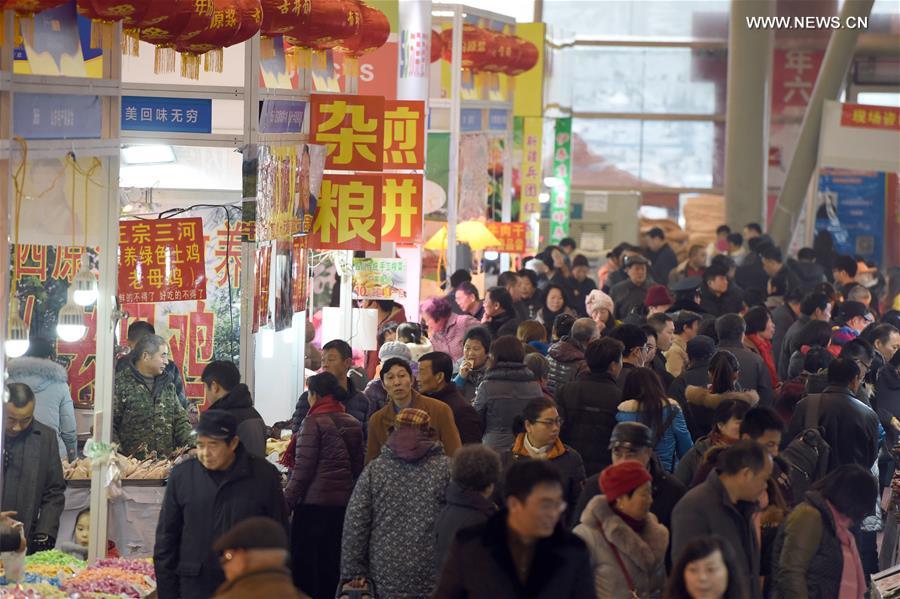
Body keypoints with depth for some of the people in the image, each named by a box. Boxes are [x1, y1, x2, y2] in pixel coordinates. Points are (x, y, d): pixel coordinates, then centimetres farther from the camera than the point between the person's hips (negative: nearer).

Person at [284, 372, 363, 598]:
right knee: (332, 562, 12)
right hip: (344, 502, 6)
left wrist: (288, 501, -6)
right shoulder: (353, 424, 9)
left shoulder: (314, 422, -10)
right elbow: (359, 465, 14)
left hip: (314, 503, -6)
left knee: (304, 562, 0)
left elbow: (303, 468, -12)